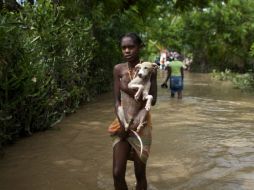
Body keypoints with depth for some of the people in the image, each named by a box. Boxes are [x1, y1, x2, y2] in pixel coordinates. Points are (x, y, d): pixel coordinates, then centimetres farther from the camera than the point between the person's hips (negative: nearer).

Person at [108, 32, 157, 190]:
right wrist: (122, 124, -13)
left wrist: (129, 90, -14)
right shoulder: (118, 69, 1)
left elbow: (152, 100, -6)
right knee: (118, 173, -1)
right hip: (122, 123, 2)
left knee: (140, 173, 6)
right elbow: (117, 100, 0)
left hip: (142, 124, -2)